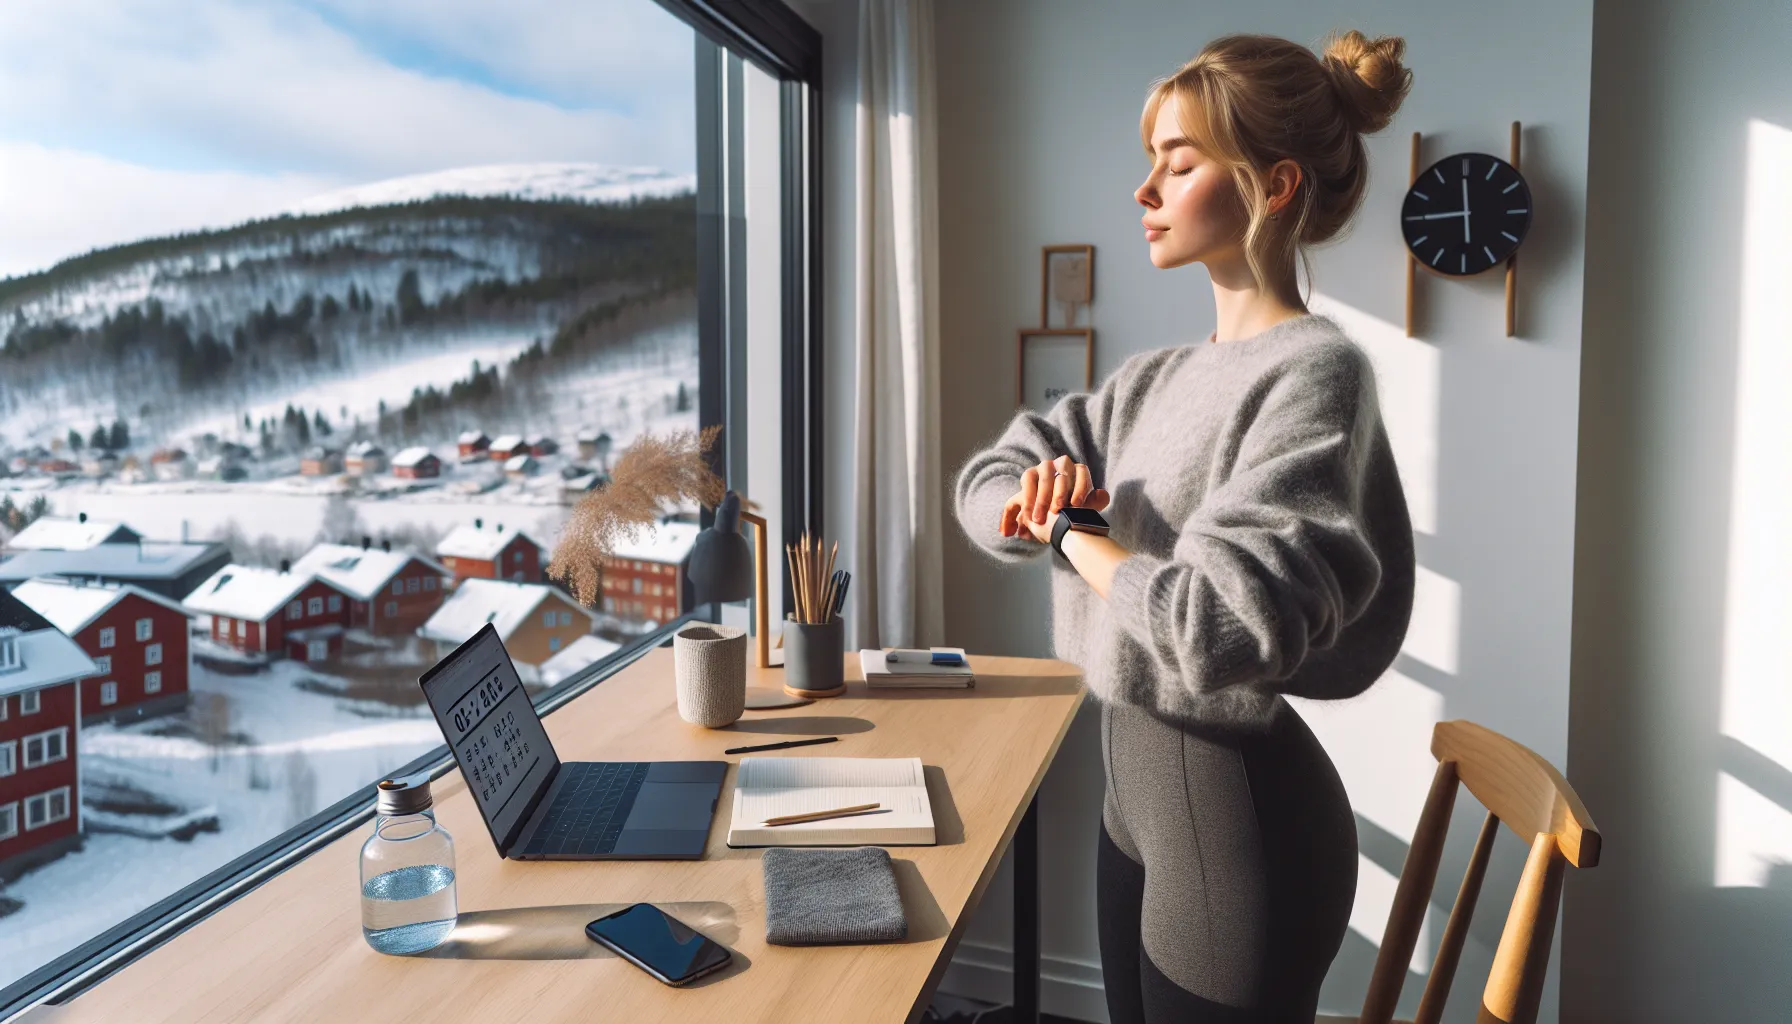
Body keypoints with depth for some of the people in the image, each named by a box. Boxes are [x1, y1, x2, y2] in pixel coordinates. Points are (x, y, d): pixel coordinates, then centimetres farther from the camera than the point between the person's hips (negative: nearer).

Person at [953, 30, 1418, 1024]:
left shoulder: (1313, 373, -19)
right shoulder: (1159, 377, 6)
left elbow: (1220, 629, -29)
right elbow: (987, 482, 10)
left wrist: (1067, 531, -14)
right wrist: (1031, 496, -13)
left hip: (1237, 804, -8)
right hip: (1134, 783, 8)